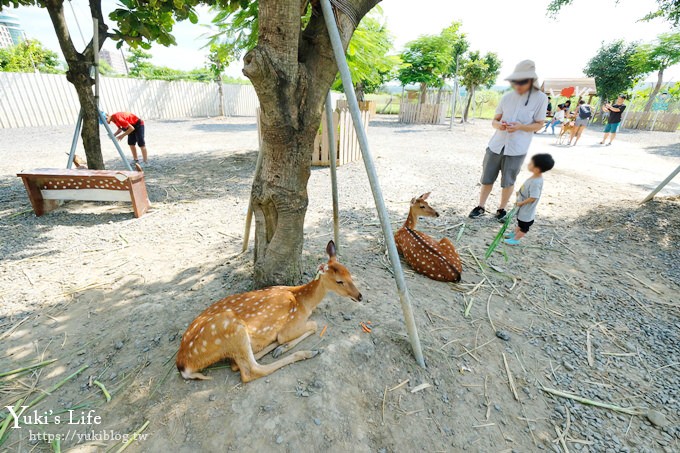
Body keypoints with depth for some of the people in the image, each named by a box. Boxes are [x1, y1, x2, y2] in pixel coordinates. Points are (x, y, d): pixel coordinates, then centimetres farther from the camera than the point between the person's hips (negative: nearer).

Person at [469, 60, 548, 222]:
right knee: (487, 179, 8)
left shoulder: (540, 98, -5)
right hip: (496, 145, 3)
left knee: (508, 182, 7)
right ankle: (481, 207, 23)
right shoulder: (507, 96, 3)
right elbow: (495, 119, 8)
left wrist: (520, 126, -21)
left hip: (516, 149, -3)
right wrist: (498, 124, -16)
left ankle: (501, 209, 25)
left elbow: (539, 124, -2)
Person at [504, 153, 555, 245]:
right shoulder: (535, 177, -6)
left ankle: (516, 239, 26)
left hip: (527, 209, -9)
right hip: (523, 208, 9)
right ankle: (515, 233, 45)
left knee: (524, 225, 12)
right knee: (520, 222, 27)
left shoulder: (536, 182, -34)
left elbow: (533, 198, -32)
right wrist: (520, 192, 5)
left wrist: (521, 203, -21)